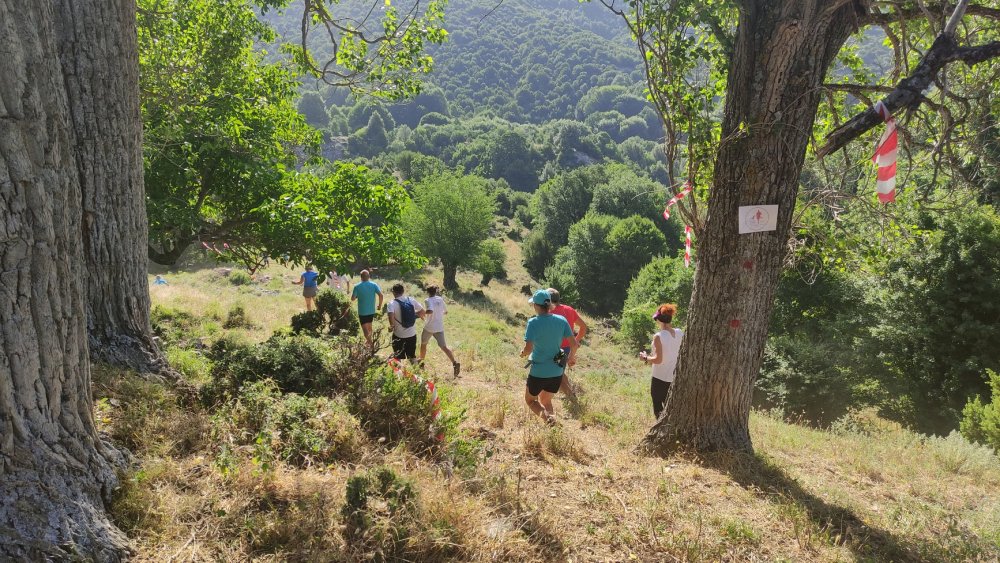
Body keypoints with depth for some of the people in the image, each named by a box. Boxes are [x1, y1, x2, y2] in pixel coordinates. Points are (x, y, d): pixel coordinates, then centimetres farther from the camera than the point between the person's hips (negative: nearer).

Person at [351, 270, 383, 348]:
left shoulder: (357, 287, -12)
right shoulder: (374, 285, -6)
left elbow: (352, 299, -8)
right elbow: (381, 295, -13)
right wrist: (380, 305, 0)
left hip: (362, 312, -4)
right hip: (372, 311, 4)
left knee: (365, 329, 1)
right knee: (369, 326, 25)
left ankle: (371, 344, -10)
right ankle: (370, 341, 38)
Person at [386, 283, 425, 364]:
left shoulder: (392, 303, -14)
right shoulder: (411, 300, -2)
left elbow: (390, 315, -32)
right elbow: (422, 311, 4)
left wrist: (391, 326, -16)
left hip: (398, 335, -4)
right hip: (412, 334, 4)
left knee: (397, 358, 12)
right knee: (412, 356, 20)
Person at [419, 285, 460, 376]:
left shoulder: (428, 300, -12)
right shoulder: (440, 299, 5)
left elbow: (430, 311, -31)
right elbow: (446, 312, 15)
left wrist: (422, 312, -13)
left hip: (429, 327, -4)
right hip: (440, 327, 4)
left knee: (423, 344, 21)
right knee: (443, 346, -1)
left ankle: (421, 361, 36)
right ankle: (455, 362, -19)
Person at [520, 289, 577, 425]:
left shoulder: (533, 323, -17)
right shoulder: (561, 321, -3)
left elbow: (528, 348, -23)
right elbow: (574, 344, 1)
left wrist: (523, 353, -1)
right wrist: (570, 358, 20)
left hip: (538, 372, -5)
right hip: (557, 372, 5)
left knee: (530, 400, 19)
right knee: (546, 401, 27)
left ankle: (545, 415, -11)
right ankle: (552, 415, 0)